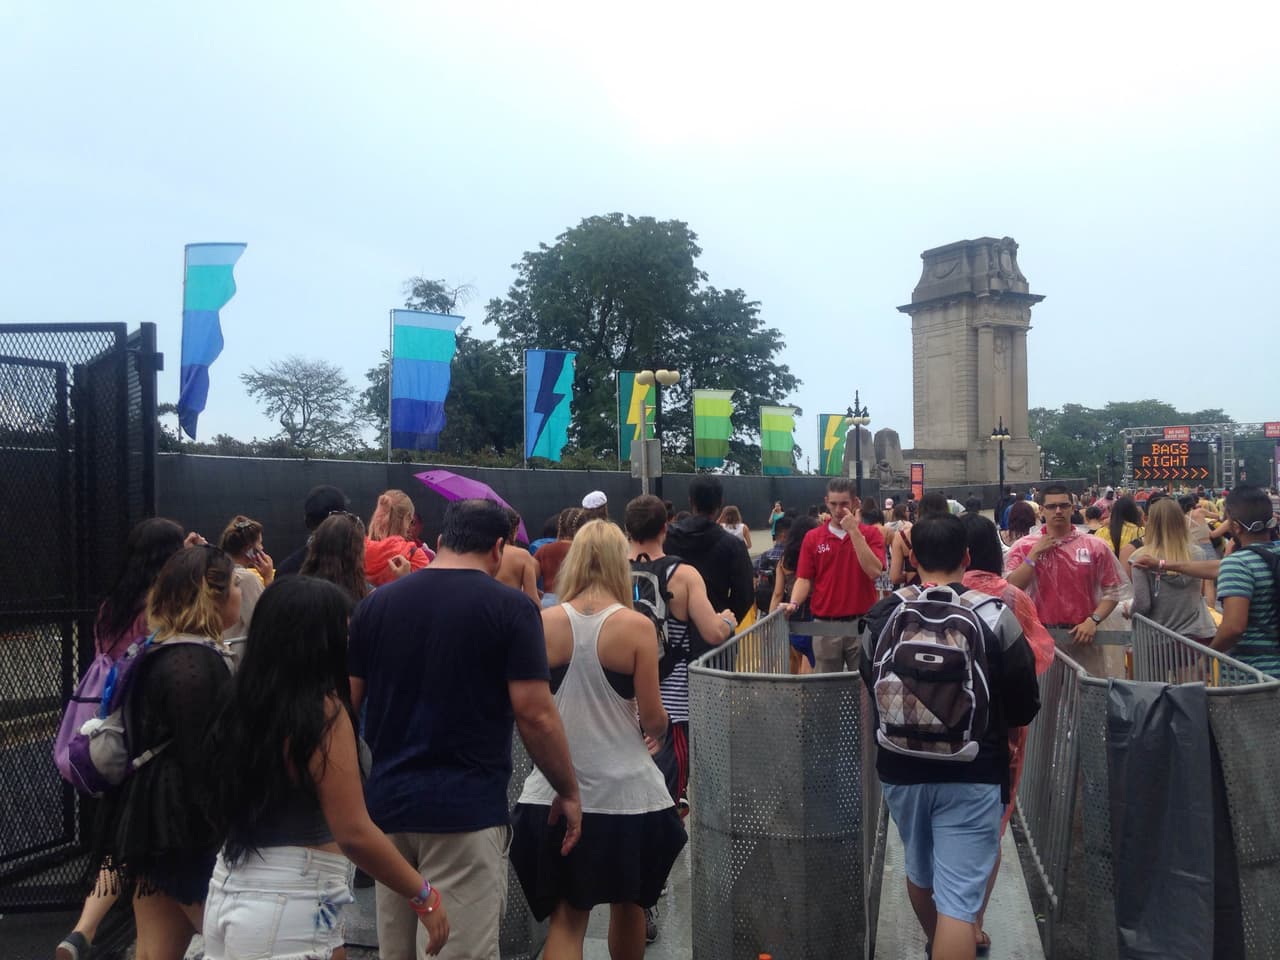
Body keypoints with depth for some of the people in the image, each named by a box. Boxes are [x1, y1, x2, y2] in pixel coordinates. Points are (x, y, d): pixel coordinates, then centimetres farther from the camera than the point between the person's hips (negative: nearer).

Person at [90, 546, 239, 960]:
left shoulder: (161, 654, 11)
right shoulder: (193, 665, -21)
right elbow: (202, 761, -23)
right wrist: (227, 838, -17)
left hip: (155, 824, 10)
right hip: (184, 833, -10)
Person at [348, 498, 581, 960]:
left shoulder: (377, 602, 5)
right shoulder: (510, 606, -9)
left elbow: (345, 703, 8)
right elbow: (535, 714, -12)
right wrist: (568, 792, 0)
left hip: (387, 801, 6)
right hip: (465, 809, -5)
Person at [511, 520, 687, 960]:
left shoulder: (545, 623, -5)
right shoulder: (637, 626, -11)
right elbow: (652, 718, -10)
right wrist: (659, 731, 13)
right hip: (626, 790, -1)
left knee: (566, 914, 9)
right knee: (628, 903, 21)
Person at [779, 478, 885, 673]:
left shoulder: (870, 534, -1)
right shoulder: (812, 537, 4)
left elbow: (874, 571, -16)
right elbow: (804, 579, 2)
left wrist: (854, 531, -18)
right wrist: (794, 603, -17)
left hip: (862, 625, -1)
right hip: (825, 625, 2)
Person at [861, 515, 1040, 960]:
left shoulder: (881, 617, -4)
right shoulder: (994, 616, -12)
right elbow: (1025, 706, -4)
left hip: (900, 769, 4)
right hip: (972, 774, -4)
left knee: (920, 870, 26)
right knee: (958, 897, -1)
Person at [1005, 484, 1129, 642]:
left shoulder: (1095, 546, 0)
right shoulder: (1023, 547, 0)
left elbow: (1113, 590, 0)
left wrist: (1093, 620, -12)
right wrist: (1034, 554, -11)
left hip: (1082, 634, 0)